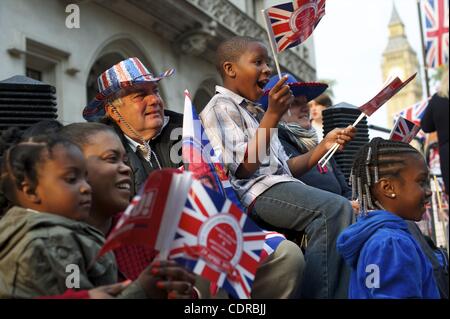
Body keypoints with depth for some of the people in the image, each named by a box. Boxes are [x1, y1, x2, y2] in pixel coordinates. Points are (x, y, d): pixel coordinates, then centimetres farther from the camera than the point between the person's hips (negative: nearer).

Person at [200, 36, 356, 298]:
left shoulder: (249, 112, 30)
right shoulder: (221, 107, 3)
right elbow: (243, 168, -12)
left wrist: (325, 145, 16)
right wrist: (273, 115, -14)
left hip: (280, 187, 9)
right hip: (258, 192, -9)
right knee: (335, 208, -28)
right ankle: (321, 293, -29)